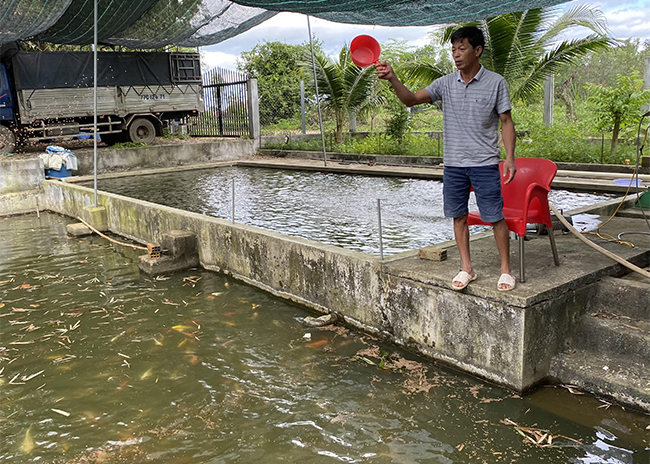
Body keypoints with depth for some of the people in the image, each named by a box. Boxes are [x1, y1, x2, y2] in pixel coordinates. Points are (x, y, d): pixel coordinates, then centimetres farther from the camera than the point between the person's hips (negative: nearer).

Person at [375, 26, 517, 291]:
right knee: (458, 217, 9)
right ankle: (466, 268, 23)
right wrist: (393, 79, -21)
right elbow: (411, 100, -5)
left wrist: (510, 157, -8)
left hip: (485, 163, -3)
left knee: (495, 217, -1)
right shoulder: (445, 83, 5)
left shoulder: (495, 83, -2)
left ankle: (506, 269, 14)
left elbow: (506, 122, 1)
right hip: (453, 163, 4)